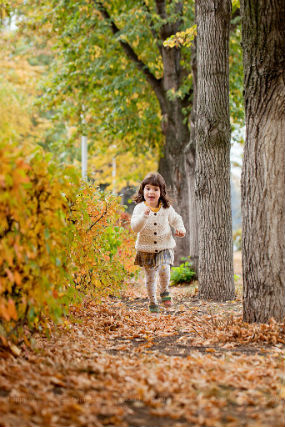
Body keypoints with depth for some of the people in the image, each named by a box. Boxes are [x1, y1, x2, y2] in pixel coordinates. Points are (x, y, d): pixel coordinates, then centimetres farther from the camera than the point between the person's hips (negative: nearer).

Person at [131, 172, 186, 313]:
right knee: (150, 277, 6)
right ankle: (152, 302, 26)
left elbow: (176, 219, 16)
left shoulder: (167, 208, -3)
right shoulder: (139, 208, -11)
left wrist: (180, 229, -4)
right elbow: (135, 227, -23)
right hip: (146, 249, 0)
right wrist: (144, 215, -38)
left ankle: (165, 292, 9)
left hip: (164, 247, 1)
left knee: (164, 269, -20)